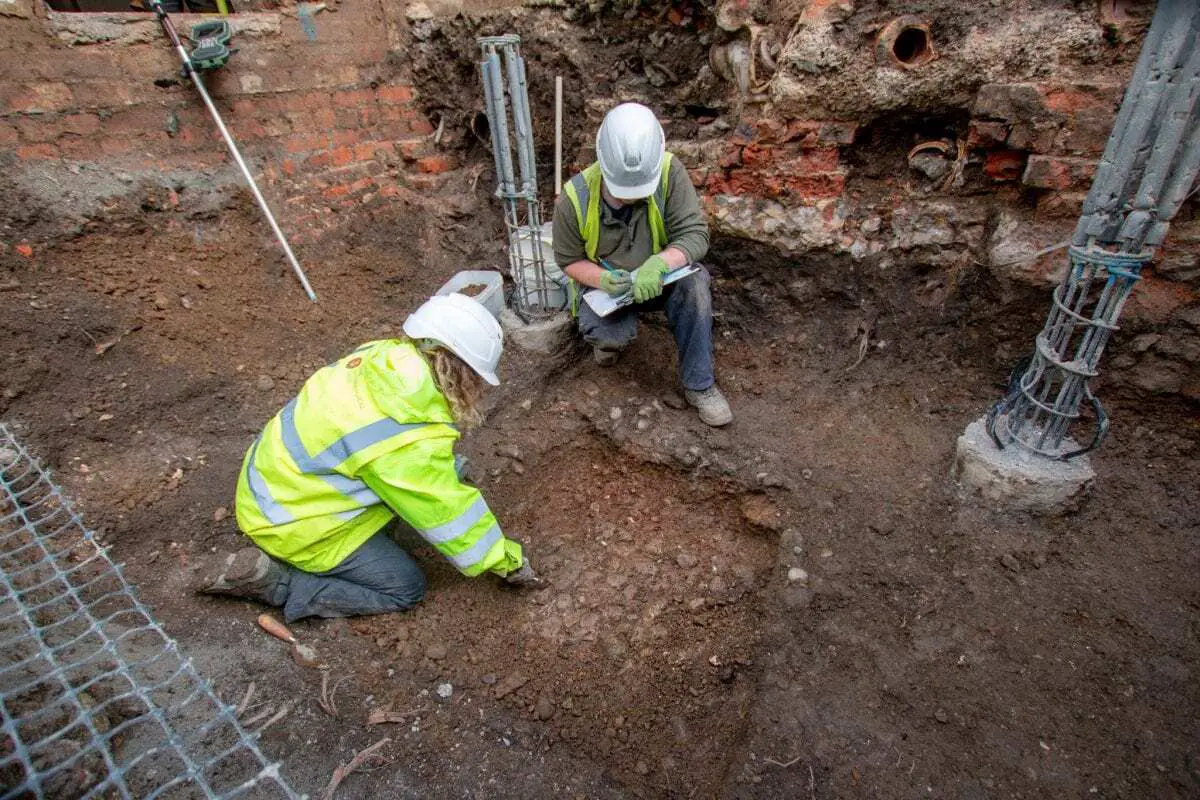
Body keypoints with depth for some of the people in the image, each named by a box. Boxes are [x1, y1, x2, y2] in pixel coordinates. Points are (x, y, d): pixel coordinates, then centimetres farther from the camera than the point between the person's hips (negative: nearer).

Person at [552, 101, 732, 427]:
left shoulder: (670, 172, -22)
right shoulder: (575, 198, -20)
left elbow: (695, 233, -25)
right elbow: (569, 259, -9)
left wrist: (660, 264, -45)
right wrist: (603, 279, -30)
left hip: (656, 279, 1)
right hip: (601, 285, -1)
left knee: (693, 282, -31)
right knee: (612, 334, -32)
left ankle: (699, 384, -17)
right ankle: (611, 337, 10)